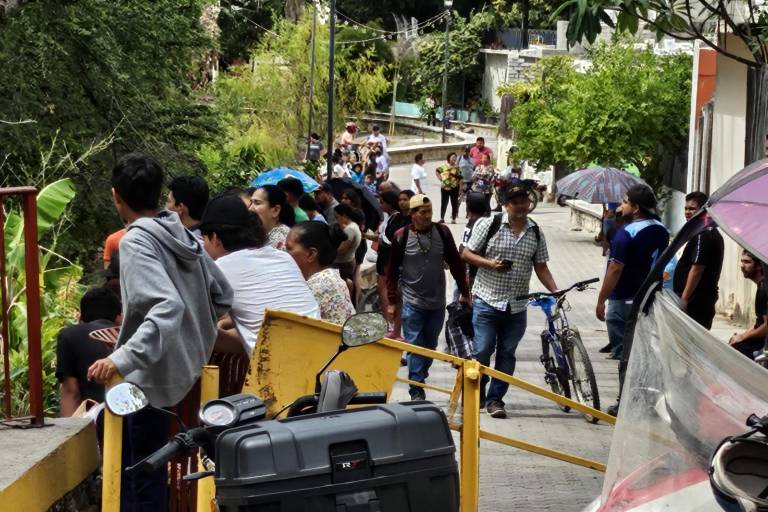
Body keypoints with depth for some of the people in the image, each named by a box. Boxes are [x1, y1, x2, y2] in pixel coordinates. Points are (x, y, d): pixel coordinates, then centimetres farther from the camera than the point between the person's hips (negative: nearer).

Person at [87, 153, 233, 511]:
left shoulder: (136, 241, -20)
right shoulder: (181, 234, 5)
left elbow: (167, 306, -33)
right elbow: (222, 296, 11)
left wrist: (122, 359, -40)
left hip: (153, 373, -9)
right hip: (184, 362, 9)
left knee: (144, 470, -1)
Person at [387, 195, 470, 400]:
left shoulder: (442, 232, 0)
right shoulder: (401, 237, -7)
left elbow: (456, 263, 7)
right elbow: (392, 271, 0)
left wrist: (464, 292, 9)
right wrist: (392, 301, 0)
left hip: (437, 303, 3)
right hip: (412, 303, -3)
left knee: (430, 346, 12)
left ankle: (420, 377, 30)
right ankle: (416, 391, -3)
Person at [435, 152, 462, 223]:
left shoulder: (457, 168, 3)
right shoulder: (443, 167, 2)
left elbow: (460, 179, 1)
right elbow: (437, 171, 17)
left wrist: (460, 188, -5)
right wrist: (440, 179, 5)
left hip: (454, 188, 0)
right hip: (445, 188, 0)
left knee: (454, 204, 3)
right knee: (444, 203, 4)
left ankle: (453, 219, 9)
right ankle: (442, 218, 12)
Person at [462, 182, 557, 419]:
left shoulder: (536, 232, 6)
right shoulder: (489, 225, -5)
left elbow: (540, 267, 11)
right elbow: (466, 254, -2)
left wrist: (555, 291, -3)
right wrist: (490, 264, -17)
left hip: (517, 307, 3)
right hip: (487, 301, -3)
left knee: (507, 354, 7)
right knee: (482, 351, -2)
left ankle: (495, 399, 16)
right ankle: (476, 396, 14)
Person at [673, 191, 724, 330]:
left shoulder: (702, 235, -14)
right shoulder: (713, 233, 19)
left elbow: (697, 269, -21)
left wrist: (683, 299, -22)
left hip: (694, 303, -10)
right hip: (704, 302, 10)